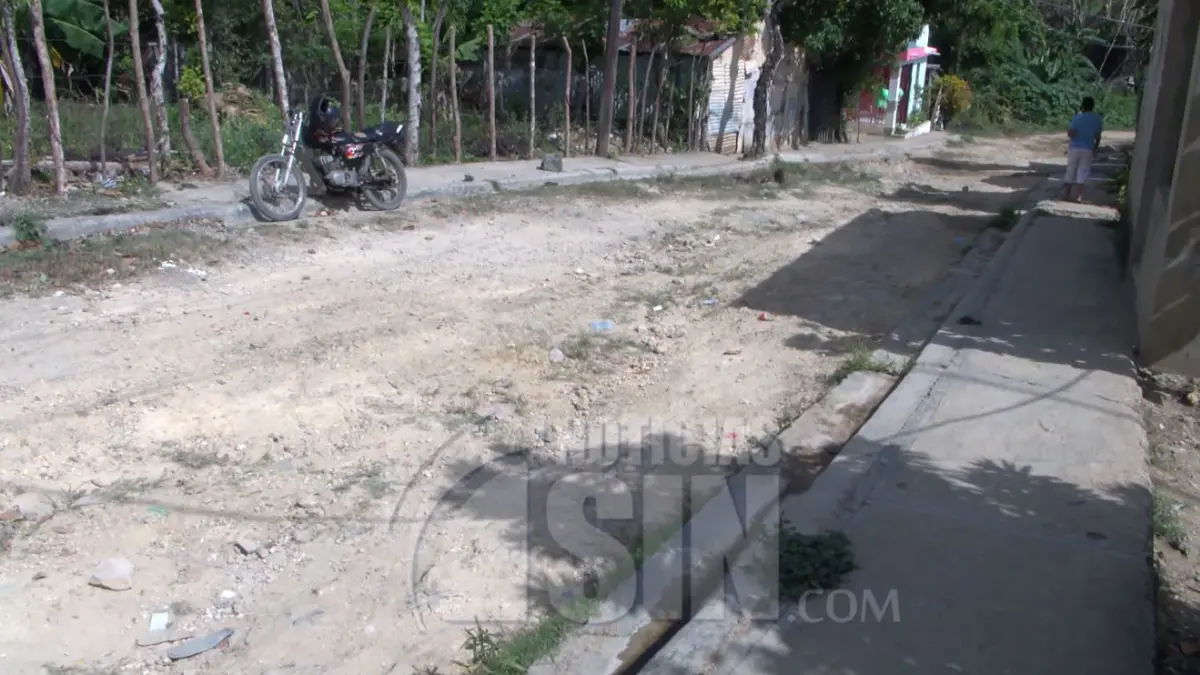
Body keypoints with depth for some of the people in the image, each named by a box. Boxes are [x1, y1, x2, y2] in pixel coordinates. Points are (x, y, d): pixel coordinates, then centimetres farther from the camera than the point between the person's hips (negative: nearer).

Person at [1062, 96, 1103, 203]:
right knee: (1082, 172, 4)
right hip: (1088, 149, 1)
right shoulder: (1098, 119, 0)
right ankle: (1076, 196, 1)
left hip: (1074, 147, -1)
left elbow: (1070, 133, -14)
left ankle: (1066, 193, 15)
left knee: (1070, 170, 10)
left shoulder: (1077, 118, -11)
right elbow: (1098, 136, 5)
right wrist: (1095, 149, 16)